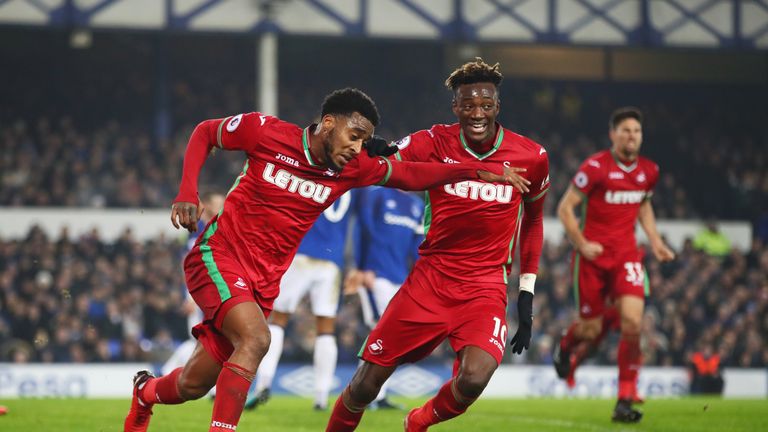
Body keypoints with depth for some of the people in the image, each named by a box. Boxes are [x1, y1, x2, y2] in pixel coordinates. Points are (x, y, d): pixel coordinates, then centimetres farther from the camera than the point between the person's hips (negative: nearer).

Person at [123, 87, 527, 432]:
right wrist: (187, 192, -9)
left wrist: (479, 170, 1)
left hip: (264, 280, 5)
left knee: (194, 385, 7)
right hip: (218, 256, -5)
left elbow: (412, 175, 10)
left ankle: (146, 391, 40)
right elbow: (204, 132, 2)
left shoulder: (353, 169, -3)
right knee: (255, 339, -30)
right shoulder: (266, 131, -13)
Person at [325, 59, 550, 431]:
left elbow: (532, 220, 14)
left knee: (473, 379, -25)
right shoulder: (432, 144, -5)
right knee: (368, 381, 0)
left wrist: (526, 295, 12)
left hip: (485, 286, 0)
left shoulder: (530, 158, -2)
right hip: (430, 278, 1)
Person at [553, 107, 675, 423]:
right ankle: (566, 347, 42)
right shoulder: (595, 167, -10)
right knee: (592, 328, 3)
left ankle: (626, 400, -7)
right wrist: (581, 243, -18)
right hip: (593, 255, -3)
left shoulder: (649, 171, 5)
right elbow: (565, 208, -6)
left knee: (632, 322, -16)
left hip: (626, 255, 3)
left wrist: (655, 240, 12)